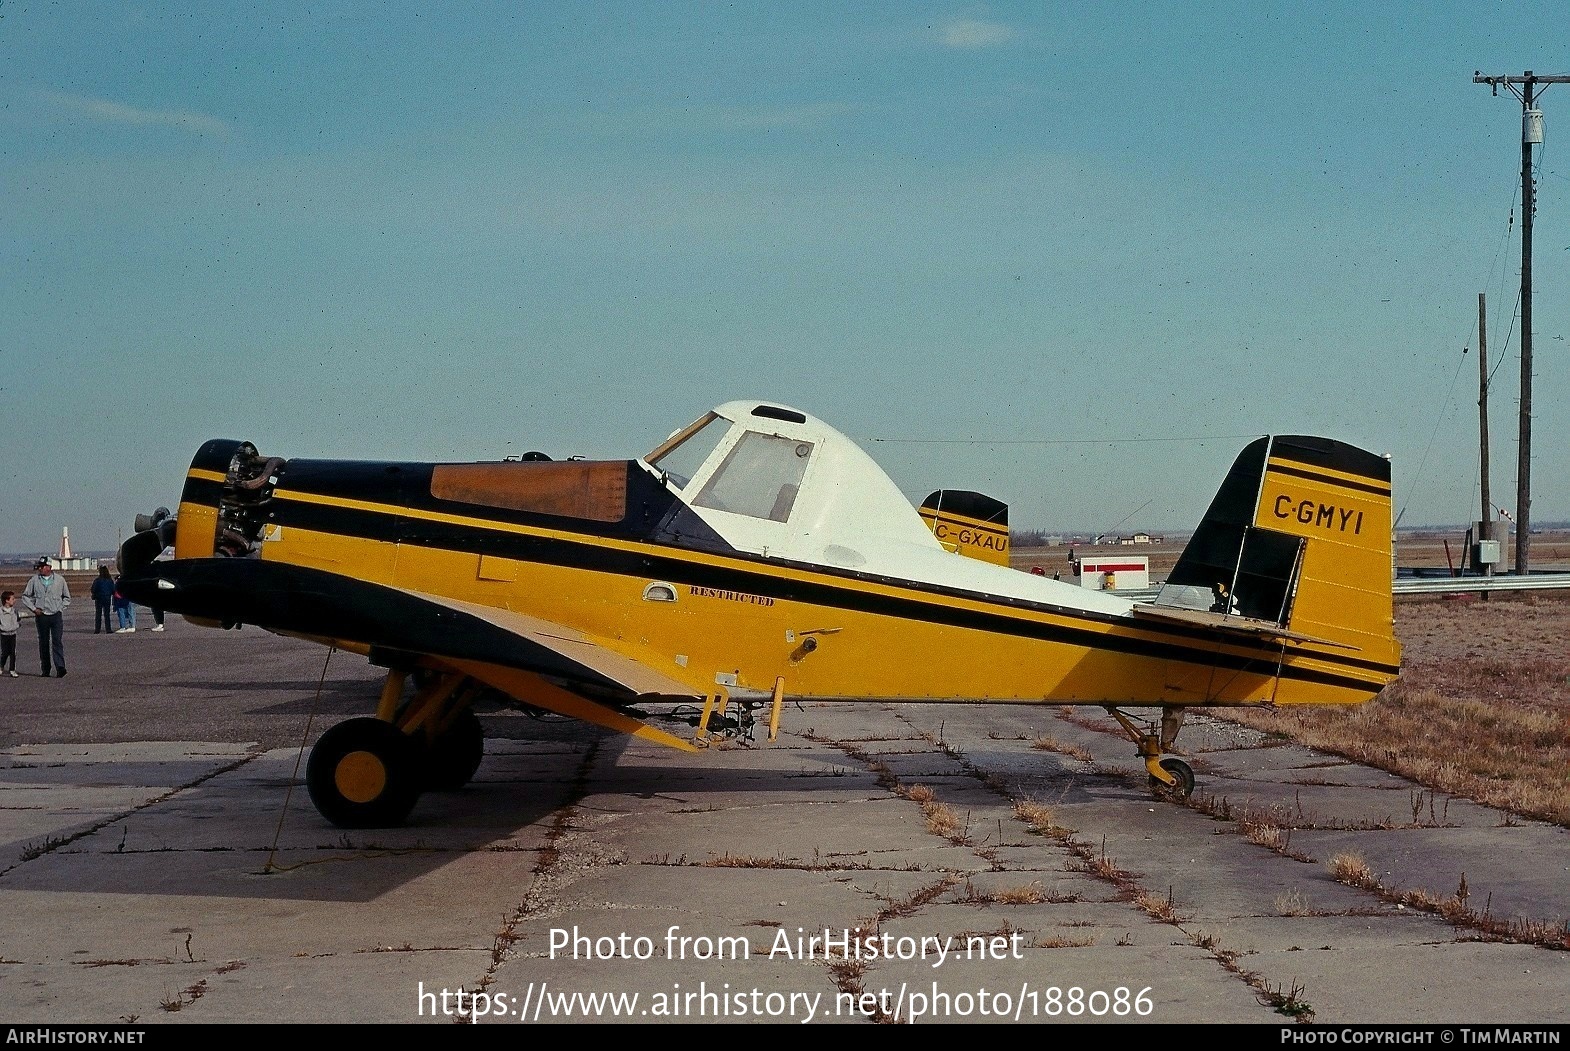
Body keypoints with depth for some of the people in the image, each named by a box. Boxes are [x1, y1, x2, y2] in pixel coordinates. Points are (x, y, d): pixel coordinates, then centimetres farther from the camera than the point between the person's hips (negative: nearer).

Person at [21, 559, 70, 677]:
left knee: (57, 641, -11)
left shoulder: (60, 580, 3)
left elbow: (67, 598, 15)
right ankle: (45, 669, 13)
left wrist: (60, 608, 2)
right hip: (41, 616, 1)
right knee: (43, 643, 6)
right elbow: (25, 596, 12)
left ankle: (60, 668, -17)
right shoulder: (34, 580, 4)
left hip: (56, 615, -1)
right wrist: (34, 609, 1)